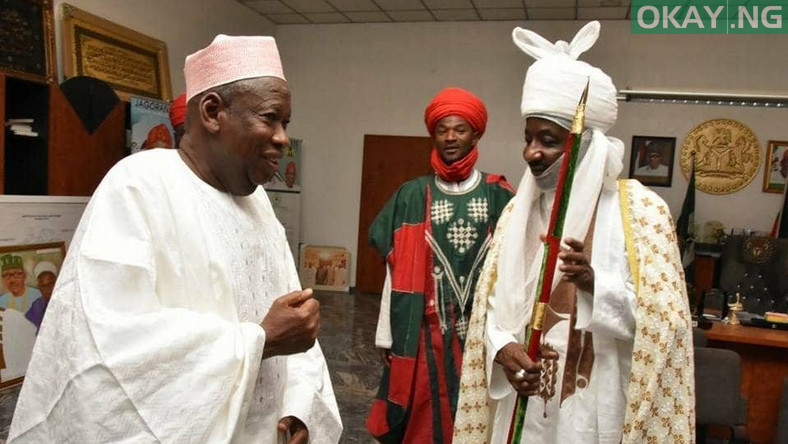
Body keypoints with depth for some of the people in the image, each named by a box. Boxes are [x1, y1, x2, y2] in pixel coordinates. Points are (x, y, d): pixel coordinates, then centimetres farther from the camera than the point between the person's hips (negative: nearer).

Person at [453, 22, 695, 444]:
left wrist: (597, 283, -25)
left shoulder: (640, 209, -9)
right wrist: (502, 347, -13)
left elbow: (664, 318, -10)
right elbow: (492, 300, 5)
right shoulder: (518, 209, 3)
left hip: (594, 408, -4)